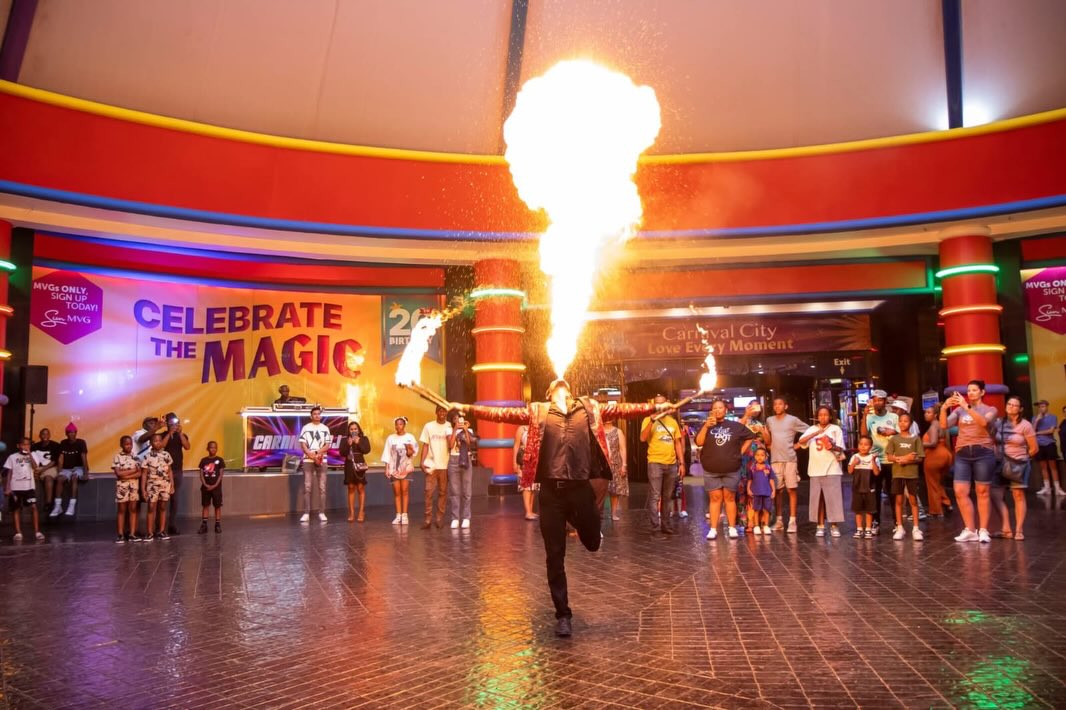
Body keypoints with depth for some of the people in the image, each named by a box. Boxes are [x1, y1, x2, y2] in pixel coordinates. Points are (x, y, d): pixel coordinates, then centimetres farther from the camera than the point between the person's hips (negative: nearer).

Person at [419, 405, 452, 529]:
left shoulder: (450, 427, 3)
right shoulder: (429, 426, 5)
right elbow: (425, 445, 5)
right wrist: (422, 461, -3)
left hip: (445, 465, 0)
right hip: (431, 464, 0)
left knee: (442, 492, 4)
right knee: (429, 492, -4)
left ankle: (440, 518, 12)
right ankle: (428, 519, 1)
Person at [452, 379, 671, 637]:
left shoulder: (590, 408, 11)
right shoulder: (538, 411, 7)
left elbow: (620, 410, 10)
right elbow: (503, 413, 4)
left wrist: (655, 408, 5)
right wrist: (468, 408, -3)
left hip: (580, 488, 1)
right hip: (551, 491, -1)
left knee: (593, 543, 13)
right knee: (554, 557, 5)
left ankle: (575, 520, 46)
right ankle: (563, 615, 21)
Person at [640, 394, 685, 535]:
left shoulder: (672, 421, 13)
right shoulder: (649, 420, -1)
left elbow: (678, 443, 15)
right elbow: (643, 438, -15)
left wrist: (681, 463, 10)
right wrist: (652, 420, -22)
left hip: (672, 464, 5)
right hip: (655, 463, -5)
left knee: (667, 497, 13)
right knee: (655, 496, -8)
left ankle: (665, 525, 21)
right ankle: (655, 527, -7)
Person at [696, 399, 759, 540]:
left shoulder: (735, 426, 3)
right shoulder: (706, 425, 3)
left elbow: (750, 436, 14)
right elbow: (699, 442, -10)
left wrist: (741, 451, 7)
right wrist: (706, 426, -19)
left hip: (731, 470, 0)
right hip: (711, 471, 0)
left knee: (730, 498, 6)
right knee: (715, 498, 2)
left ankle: (732, 528, 12)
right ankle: (713, 529, 3)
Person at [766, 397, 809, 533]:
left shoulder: (793, 420, 0)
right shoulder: (769, 420, 10)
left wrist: (798, 445, -4)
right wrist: (770, 446, 6)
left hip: (790, 459, -3)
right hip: (775, 459, 3)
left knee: (791, 489, -3)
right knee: (778, 490, 6)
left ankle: (792, 520, 0)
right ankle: (779, 520, 13)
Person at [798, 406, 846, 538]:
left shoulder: (835, 429, 5)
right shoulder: (812, 429, 8)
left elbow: (840, 449, 2)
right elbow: (801, 441, -9)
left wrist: (833, 446, -21)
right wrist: (816, 433, -21)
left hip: (832, 470, -2)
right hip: (816, 470, 2)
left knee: (833, 498, -3)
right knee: (818, 499, 5)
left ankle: (834, 526, 6)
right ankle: (820, 526, 12)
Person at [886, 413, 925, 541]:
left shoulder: (915, 438, 2)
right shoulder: (894, 439, 5)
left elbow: (919, 458, -1)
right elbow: (889, 457, 0)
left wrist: (907, 460, -17)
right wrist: (903, 458, -14)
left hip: (912, 473, -1)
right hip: (897, 473, 1)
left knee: (913, 500, 3)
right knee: (899, 500, 4)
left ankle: (916, 528, 9)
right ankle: (899, 528, 10)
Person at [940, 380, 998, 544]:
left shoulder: (990, 409, 8)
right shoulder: (959, 410, 14)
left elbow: (983, 422, -14)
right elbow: (944, 425, 2)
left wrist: (966, 407, -22)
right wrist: (944, 409, -14)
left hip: (983, 453, -2)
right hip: (962, 454, 2)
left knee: (983, 492, 1)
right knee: (960, 492, -4)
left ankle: (983, 530, 8)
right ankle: (969, 530, 5)